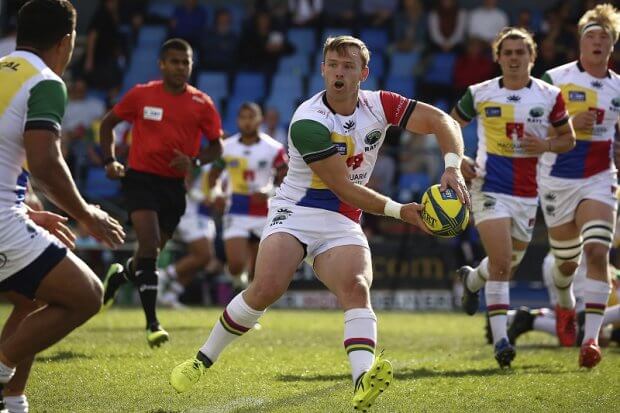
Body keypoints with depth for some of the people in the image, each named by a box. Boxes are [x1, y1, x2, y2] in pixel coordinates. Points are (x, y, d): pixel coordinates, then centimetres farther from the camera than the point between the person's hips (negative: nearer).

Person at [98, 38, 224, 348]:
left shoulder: (202, 104, 0)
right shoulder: (141, 95, -2)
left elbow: (216, 146, 7)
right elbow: (108, 123, 11)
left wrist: (194, 161, -13)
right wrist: (110, 161, 0)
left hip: (174, 185, 3)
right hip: (141, 179, -3)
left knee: (151, 252, 11)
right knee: (150, 246, -18)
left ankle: (119, 275, 47)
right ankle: (152, 323, -16)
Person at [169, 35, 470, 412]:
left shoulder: (378, 105, -2)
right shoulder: (308, 122, -18)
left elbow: (442, 121, -2)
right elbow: (344, 188, -17)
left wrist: (453, 167, -19)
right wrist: (398, 210, -17)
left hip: (343, 224, 4)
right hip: (297, 212, -3)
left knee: (356, 288, -24)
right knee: (267, 288, -24)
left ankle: (364, 382, -44)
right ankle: (204, 359, -4)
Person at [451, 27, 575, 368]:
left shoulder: (549, 96, 0)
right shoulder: (479, 94, -3)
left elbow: (568, 138, 10)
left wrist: (546, 145, -12)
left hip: (527, 193, 3)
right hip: (489, 189, -3)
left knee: (510, 264, 16)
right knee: (501, 262, -18)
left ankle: (472, 279, 50)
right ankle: (500, 339, -14)